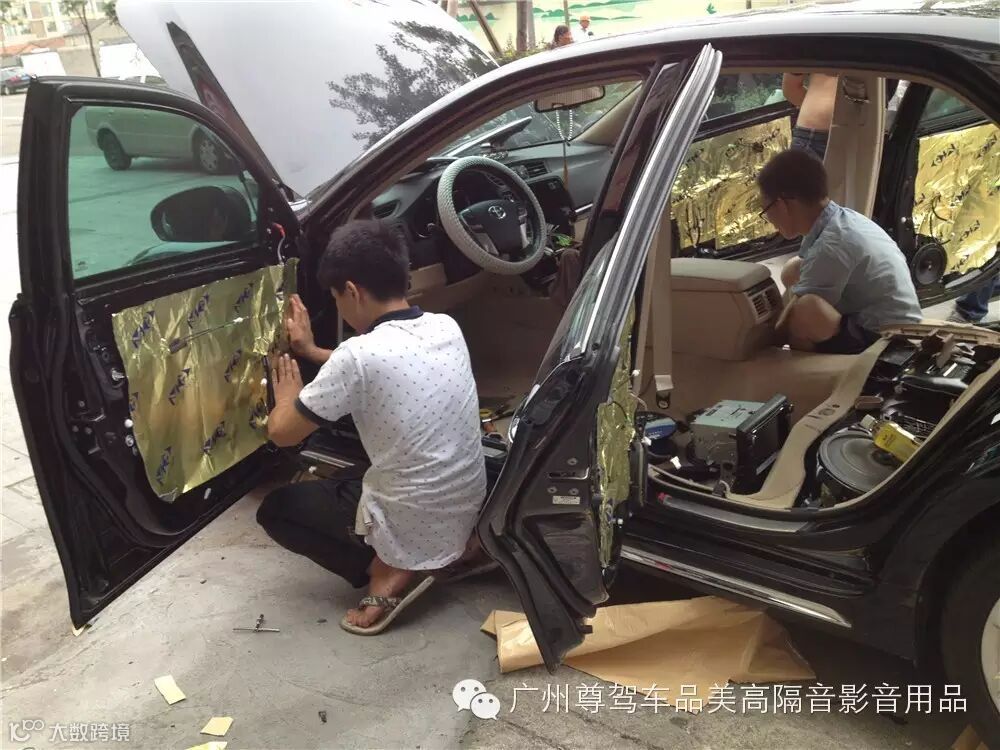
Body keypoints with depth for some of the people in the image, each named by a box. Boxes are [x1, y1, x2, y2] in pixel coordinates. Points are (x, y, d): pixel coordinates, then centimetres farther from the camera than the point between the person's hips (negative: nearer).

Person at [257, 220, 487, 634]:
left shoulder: (359, 354, -24)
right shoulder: (447, 328, -3)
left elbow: (281, 432, -10)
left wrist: (288, 390, 10)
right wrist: (312, 351, 22)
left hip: (412, 534, -7)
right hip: (468, 514, 7)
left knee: (275, 509, 15)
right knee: (344, 477, 34)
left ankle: (390, 570, -1)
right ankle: (449, 552, 15)